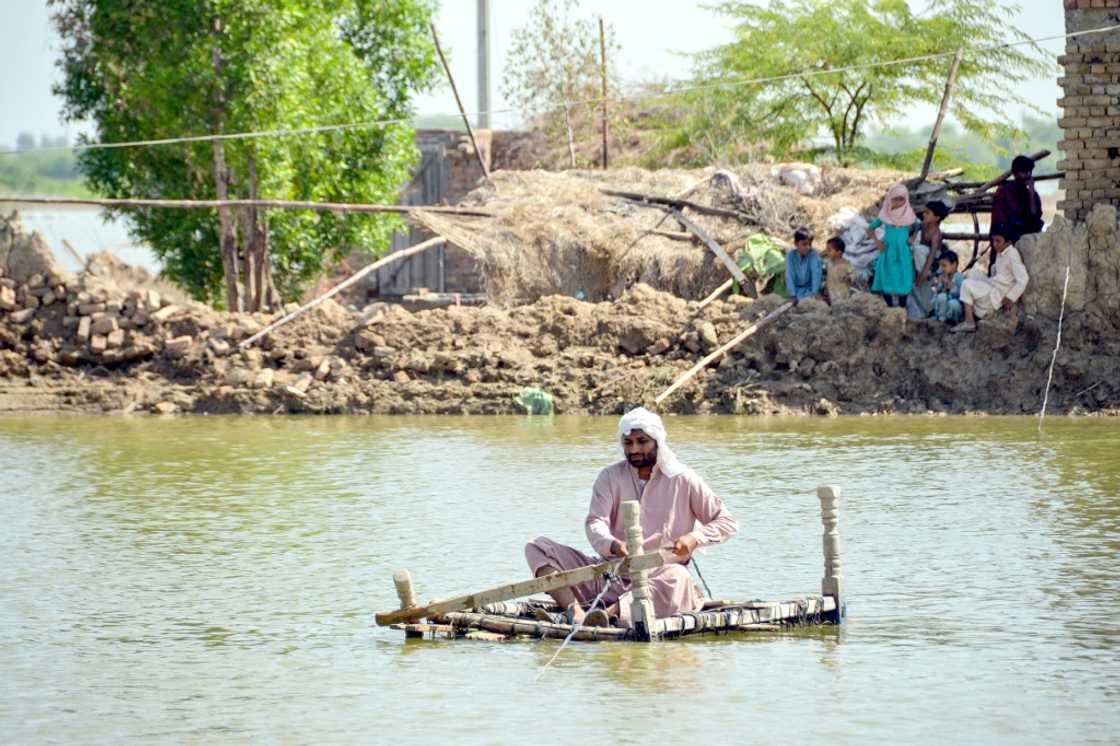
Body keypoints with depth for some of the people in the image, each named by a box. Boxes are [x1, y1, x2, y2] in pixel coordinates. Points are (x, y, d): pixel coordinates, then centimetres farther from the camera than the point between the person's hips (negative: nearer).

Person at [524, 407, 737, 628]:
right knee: (537, 548, -14)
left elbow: (727, 522, 4)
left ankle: (611, 613, -56)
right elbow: (595, 522, -6)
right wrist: (612, 544, -30)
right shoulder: (611, 477, 8)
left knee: (677, 577, -39)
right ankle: (575, 611, -39)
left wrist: (695, 538, -16)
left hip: (655, 578, -3)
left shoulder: (683, 480, 3)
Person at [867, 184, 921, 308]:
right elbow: (870, 228, 11)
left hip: (903, 255, -1)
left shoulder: (909, 216, -1)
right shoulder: (885, 216, 0)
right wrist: (877, 241, -2)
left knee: (903, 284, -1)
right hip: (888, 254, 1)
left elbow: (917, 227, 16)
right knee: (887, 284, -1)